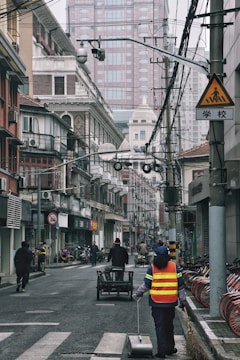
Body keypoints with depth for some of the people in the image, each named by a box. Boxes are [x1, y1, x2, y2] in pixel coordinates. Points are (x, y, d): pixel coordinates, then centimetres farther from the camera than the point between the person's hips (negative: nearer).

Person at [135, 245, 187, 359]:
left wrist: (138, 292, 16)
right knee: (169, 325, 17)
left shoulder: (152, 267, -3)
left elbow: (146, 284, -3)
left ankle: (162, 351, 1)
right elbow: (180, 285, 4)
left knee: (159, 326, 3)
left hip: (157, 302, -2)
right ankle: (170, 348, 24)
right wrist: (183, 300, 11)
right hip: (171, 302, 2)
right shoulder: (174, 266, 2)